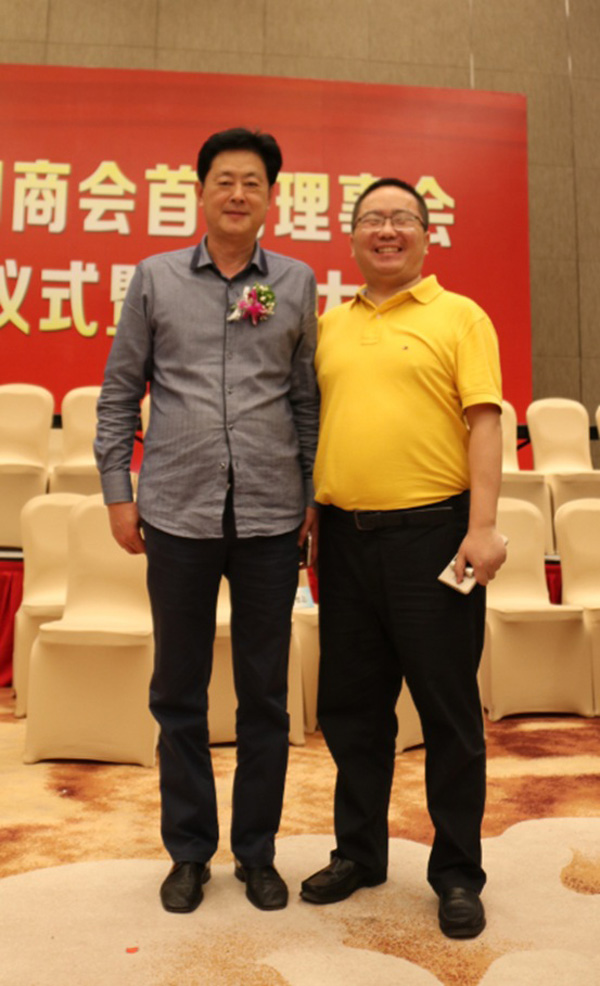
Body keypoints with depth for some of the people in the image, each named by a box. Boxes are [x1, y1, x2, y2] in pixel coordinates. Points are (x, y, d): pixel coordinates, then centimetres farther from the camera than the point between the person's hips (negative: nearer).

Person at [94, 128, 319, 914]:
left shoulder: (297, 283, 7)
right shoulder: (155, 278, 6)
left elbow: (308, 399, 9)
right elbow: (119, 392, 8)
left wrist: (313, 494, 4)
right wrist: (118, 491, 2)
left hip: (271, 518, 0)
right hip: (178, 515, 0)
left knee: (265, 695, 9)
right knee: (178, 692, 10)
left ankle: (257, 852, 27)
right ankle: (189, 851, 29)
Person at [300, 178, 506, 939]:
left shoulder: (459, 317, 3)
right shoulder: (329, 325, 15)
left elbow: (483, 421, -5)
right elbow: (314, 419, 17)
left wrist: (483, 525, -15)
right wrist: (305, 518, 10)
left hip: (430, 531, -4)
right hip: (344, 533, 5)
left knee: (448, 710, 5)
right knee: (350, 705, 13)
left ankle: (458, 873, 22)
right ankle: (358, 852, 32)